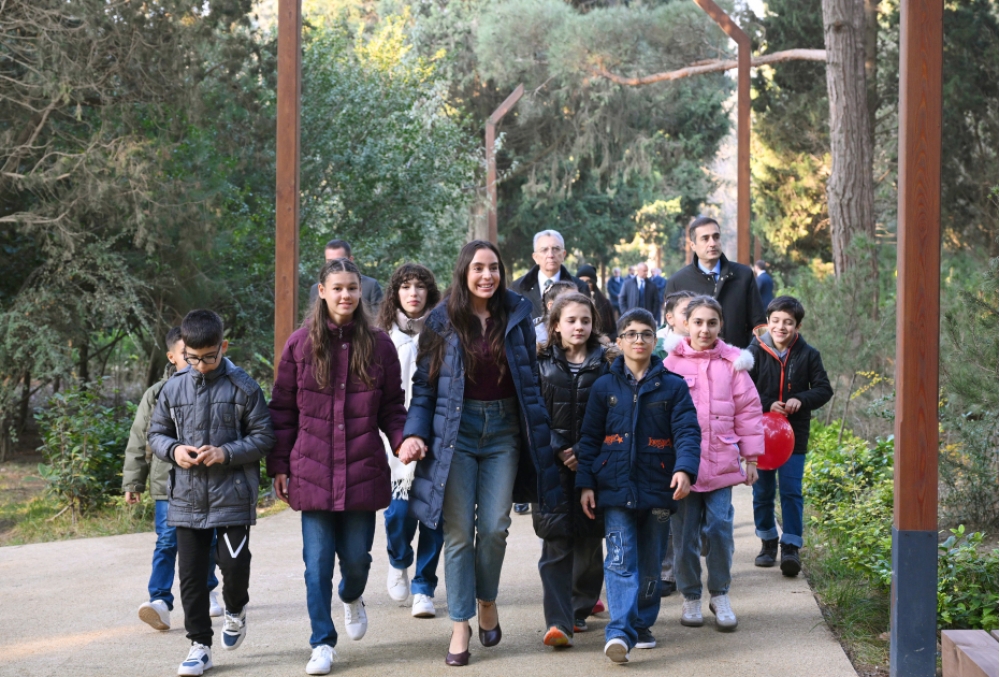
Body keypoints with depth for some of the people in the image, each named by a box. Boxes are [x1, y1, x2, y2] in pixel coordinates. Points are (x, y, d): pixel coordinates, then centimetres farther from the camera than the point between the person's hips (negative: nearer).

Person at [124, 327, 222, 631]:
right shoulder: (158, 395, 1)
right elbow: (139, 441, 7)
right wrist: (132, 483, 6)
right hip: (167, 482, -1)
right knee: (167, 542, -9)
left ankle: (207, 589, 33)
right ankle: (160, 601, -12)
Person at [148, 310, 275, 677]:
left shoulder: (243, 386, -4)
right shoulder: (173, 389, 4)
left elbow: (263, 437, -2)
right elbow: (156, 433, 13)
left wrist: (227, 453, -17)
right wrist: (173, 450, -8)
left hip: (232, 495, -3)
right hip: (188, 496, 3)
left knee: (234, 563, -6)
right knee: (191, 574, 4)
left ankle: (236, 611, 28)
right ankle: (200, 645, 15)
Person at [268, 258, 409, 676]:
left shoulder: (378, 344, 3)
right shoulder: (301, 343, 1)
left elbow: (392, 407, 7)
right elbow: (282, 408, 5)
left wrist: (403, 440, -12)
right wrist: (278, 465, 3)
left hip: (363, 470, 1)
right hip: (313, 471, 0)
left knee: (356, 555, 8)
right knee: (317, 561, 1)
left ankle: (352, 599, 42)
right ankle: (322, 642, 14)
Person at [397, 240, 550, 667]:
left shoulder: (516, 314, 5)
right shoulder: (442, 320, 1)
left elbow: (531, 375, 10)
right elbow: (424, 384, 3)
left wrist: (540, 434, 6)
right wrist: (415, 433, -9)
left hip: (504, 429, 1)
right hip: (456, 429, -1)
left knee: (494, 527, -2)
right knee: (458, 531, -2)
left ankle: (487, 600, 25)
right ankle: (460, 624, 6)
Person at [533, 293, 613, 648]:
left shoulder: (606, 363, 5)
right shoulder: (541, 363, 4)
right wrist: (558, 451, -10)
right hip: (552, 464, -1)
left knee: (589, 539, 8)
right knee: (556, 542, -8)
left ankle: (581, 604, 28)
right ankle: (559, 622, -11)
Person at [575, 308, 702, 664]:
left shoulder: (672, 387, 4)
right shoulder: (604, 387, 5)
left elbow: (687, 431, -5)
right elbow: (589, 438, 7)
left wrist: (684, 468, -22)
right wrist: (586, 483, -1)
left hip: (656, 488, 1)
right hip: (616, 487, -1)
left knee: (650, 562, 11)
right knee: (621, 560, -11)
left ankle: (642, 623, 25)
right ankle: (620, 632, -20)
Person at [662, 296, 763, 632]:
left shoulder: (732, 362, 3)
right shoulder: (671, 362, 1)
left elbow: (748, 409, 8)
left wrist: (751, 457, 8)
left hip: (720, 462, 0)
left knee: (719, 526, -5)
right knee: (685, 532, 4)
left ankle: (720, 594, 13)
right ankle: (691, 597, 19)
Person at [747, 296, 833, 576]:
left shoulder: (808, 354, -2)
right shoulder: (755, 351, -4)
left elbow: (824, 390, 1)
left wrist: (801, 400, -16)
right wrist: (767, 404, -19)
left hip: (794, 433, -1)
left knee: (791, 490, -5)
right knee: (763, 490, 10)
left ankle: (791, 548, -2)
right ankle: (768, 542, 27)